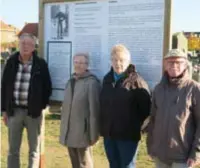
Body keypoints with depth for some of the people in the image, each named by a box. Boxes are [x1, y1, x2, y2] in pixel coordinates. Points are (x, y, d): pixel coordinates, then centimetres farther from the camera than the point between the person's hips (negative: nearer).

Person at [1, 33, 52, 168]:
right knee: (13, 150, 11)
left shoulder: (41, 64, -6)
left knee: (34, 150, 9)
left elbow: (47, 88, 2)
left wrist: (41, 106, -2)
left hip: (33, 112, -2)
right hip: (14, 110, 2)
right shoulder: (11, 62, 2)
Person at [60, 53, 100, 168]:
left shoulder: (92, 82, -13)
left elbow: (94, 109, -15)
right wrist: (63, 128, 15)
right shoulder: (71, 81, 11)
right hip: (69, 131, 7)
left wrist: (93, 133, -15)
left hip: (83, 131, -7)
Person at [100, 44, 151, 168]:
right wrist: (103, 126, 10)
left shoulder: (136, 81, -12)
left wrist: (137, 126, -7)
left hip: (128, 135, -6)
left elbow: (146, 107, -12)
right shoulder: (107, 79, 8)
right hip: (108, 134, 6)